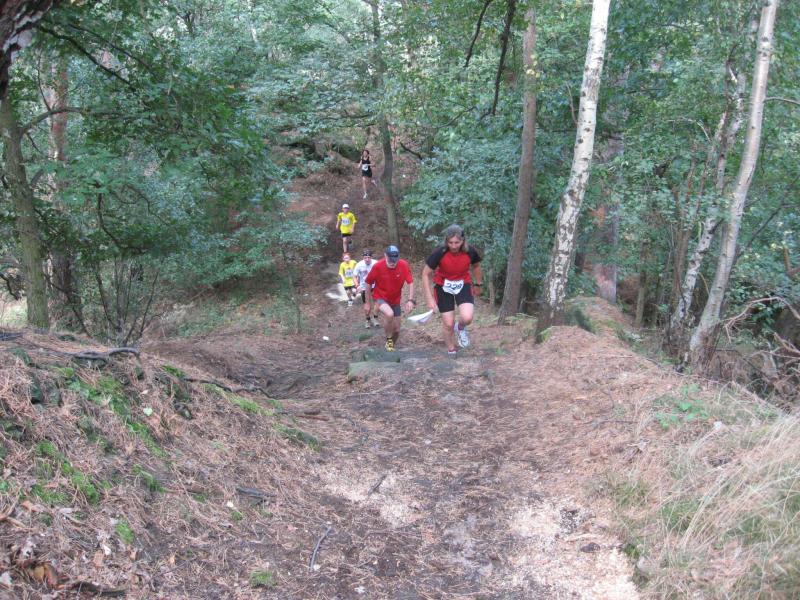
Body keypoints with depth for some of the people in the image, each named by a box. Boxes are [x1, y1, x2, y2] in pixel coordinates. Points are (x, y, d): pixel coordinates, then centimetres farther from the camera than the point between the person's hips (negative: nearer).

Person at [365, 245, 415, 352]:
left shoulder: (404, 265, -20)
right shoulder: (378, 266, -23)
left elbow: (410, 283, -13)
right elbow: (369, 283, -10)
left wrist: (410, 300, -23)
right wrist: (368, 302, -4)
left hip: (395, 300, 3)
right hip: (380, 298, -3)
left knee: (396, 330, 6)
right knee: (390, 314, -34)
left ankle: (392, 345, 36)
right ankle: (389, 340, -10)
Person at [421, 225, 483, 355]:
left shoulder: (470, 252, -19)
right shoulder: (439, 253, -25)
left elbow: (476, 266, 4)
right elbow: (426, 274, -15)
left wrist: (478, 284, 18)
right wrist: (430, 299, -18)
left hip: (463, 285, 1)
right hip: (443, 287, -1)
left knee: (467, 318, -23)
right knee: (448, 324, 0)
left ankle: (460, 328, 14)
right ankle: (451, 351, 26)